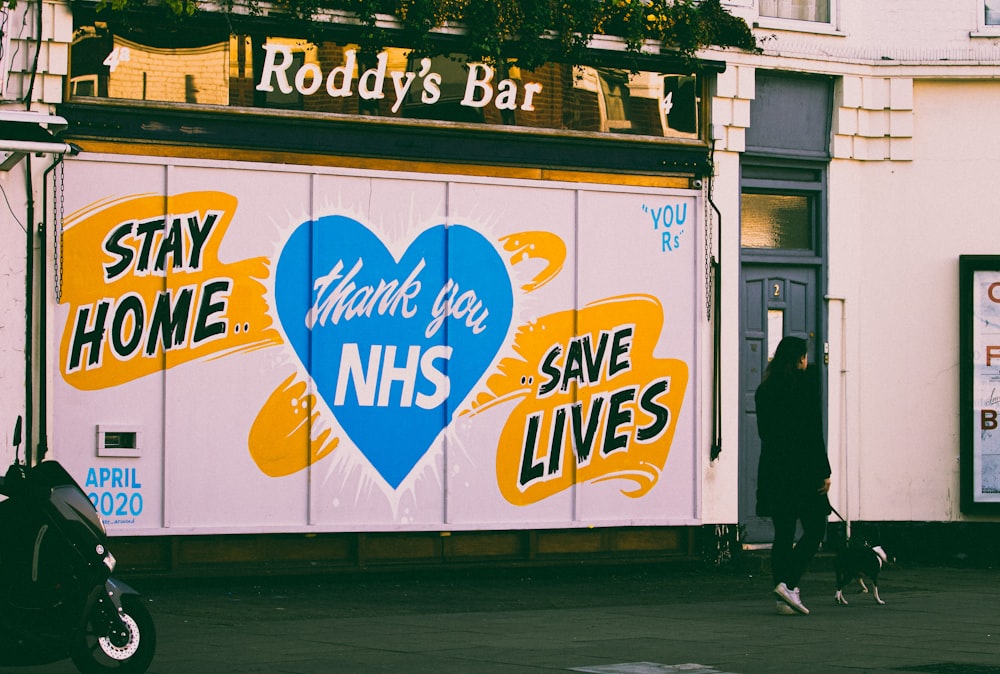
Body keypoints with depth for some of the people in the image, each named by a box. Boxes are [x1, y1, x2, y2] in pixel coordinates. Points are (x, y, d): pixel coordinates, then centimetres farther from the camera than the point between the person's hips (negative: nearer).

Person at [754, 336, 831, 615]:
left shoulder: (765, 390, 9)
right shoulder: (807, 384, -8)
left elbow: (765, 431, 13)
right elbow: (814, 432, -10)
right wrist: (824, 472, -6)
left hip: (772, 468, 6)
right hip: (803, 467, -6)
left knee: (783, 533, 8)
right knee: (815, 529, 4)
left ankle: (783, 598, 6)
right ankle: (788, 583, -12)